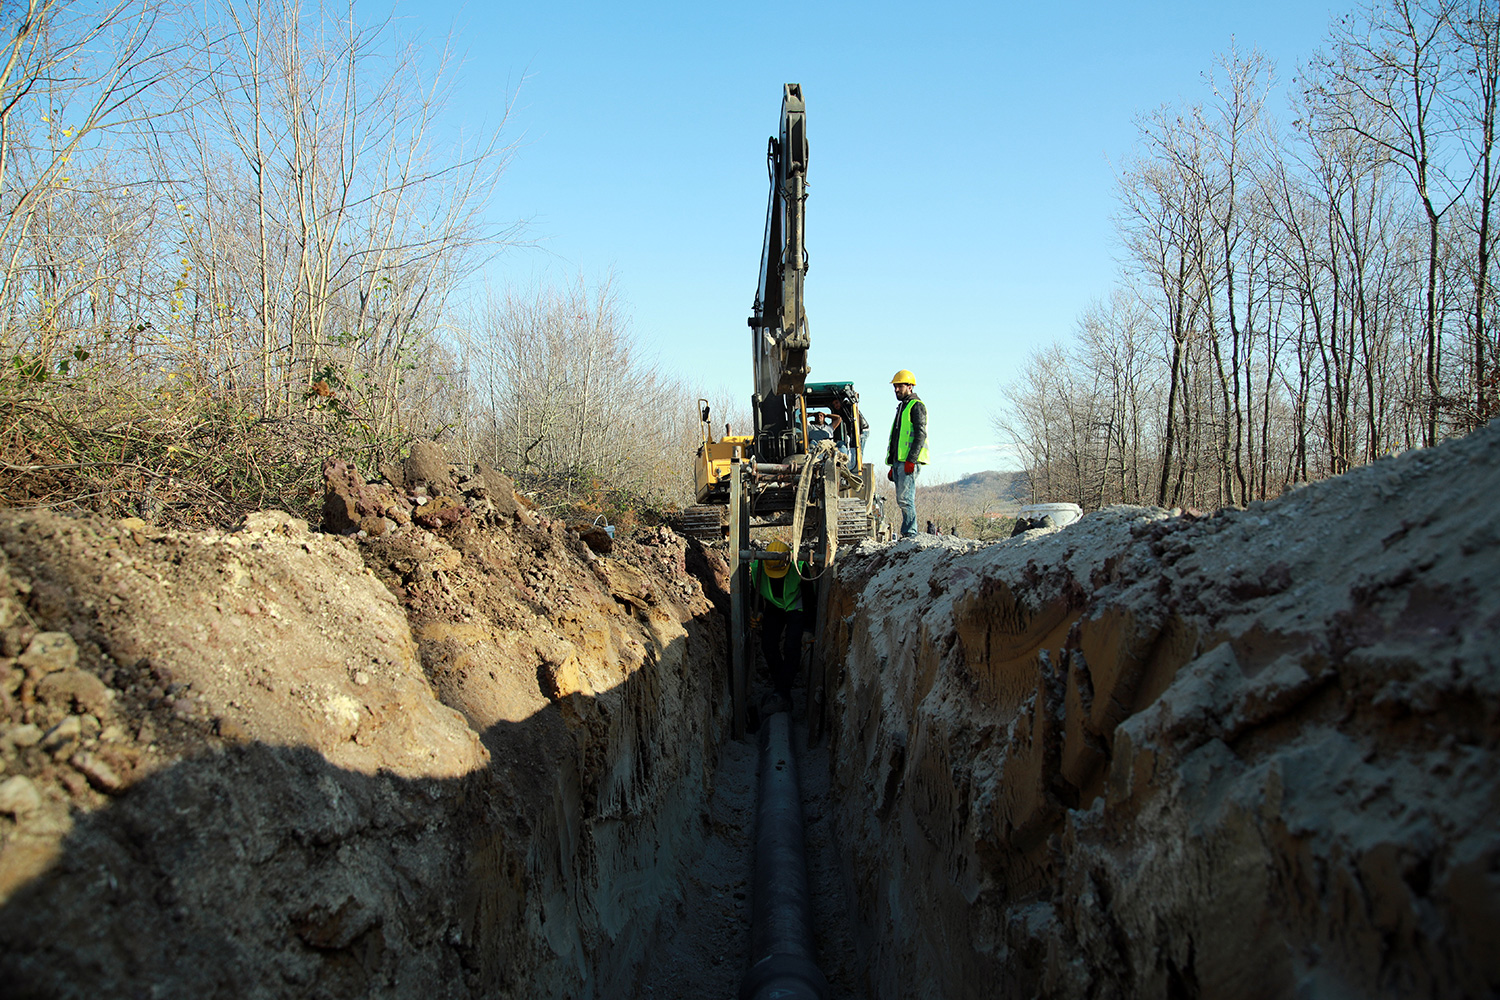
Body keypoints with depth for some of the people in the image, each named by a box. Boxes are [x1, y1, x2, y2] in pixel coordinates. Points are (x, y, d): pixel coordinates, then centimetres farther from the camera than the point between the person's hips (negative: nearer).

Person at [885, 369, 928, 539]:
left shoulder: (916, 405, -3)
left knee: (904, 498, -15)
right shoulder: (901, 407, 26)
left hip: (910, 461, -10)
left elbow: (920, 434, -14)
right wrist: (893, 465, 23)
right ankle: (908, 535, 9)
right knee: (903, 500, 7)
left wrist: (911, 460, -22)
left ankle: (910, 534, -15)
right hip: (899, 461, 10)